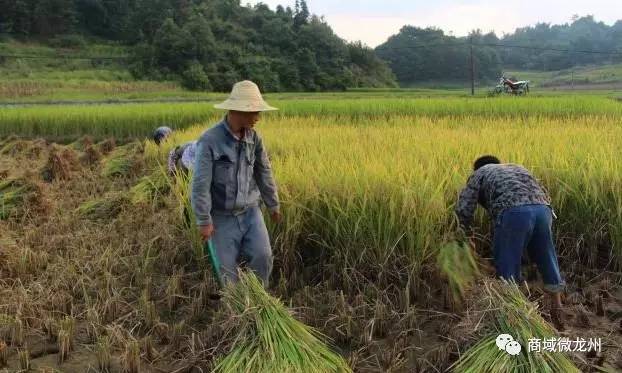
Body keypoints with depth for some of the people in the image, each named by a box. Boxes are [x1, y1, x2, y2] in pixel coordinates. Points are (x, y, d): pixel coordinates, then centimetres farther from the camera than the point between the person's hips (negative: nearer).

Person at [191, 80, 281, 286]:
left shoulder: (253, 138, -3)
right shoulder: (210, 140, -19)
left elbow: (264, 172, 8)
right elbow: (200, 184, -18)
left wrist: (273, 205, 16)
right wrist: (204, 221, -15)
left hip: (250, 211, 4)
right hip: (223, 216, -3)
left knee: (263, 256, -8)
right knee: (227, 269, 4)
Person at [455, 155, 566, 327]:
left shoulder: (480, 173, 25)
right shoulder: (517, 168, 39)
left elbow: (463, 208, 11)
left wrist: (467, 230, 28)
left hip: (513, 212, -5)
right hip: (542, 209, 5)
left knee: (507, 268, 8)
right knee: (547, 262, 19)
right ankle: (557, 314, 30)